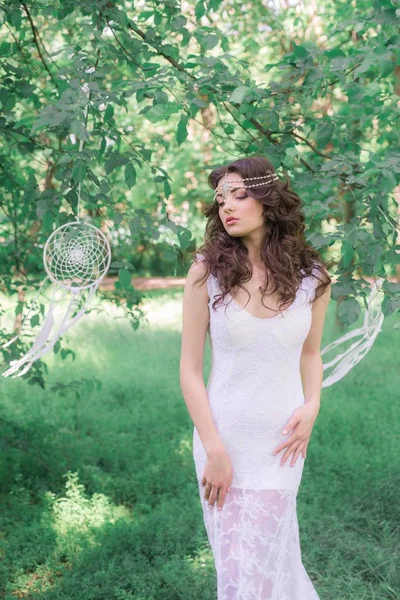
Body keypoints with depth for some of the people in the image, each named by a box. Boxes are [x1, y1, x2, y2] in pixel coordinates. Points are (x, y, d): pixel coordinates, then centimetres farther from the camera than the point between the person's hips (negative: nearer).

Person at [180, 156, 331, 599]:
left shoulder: (311, 277, -3)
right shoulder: (207, 271, -9)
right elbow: (189, 369, -6)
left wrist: (312, 406, -5)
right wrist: (214, 450, -10)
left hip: (280, 442, 0)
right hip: (221, 436, 0)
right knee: (234, 561, 9)